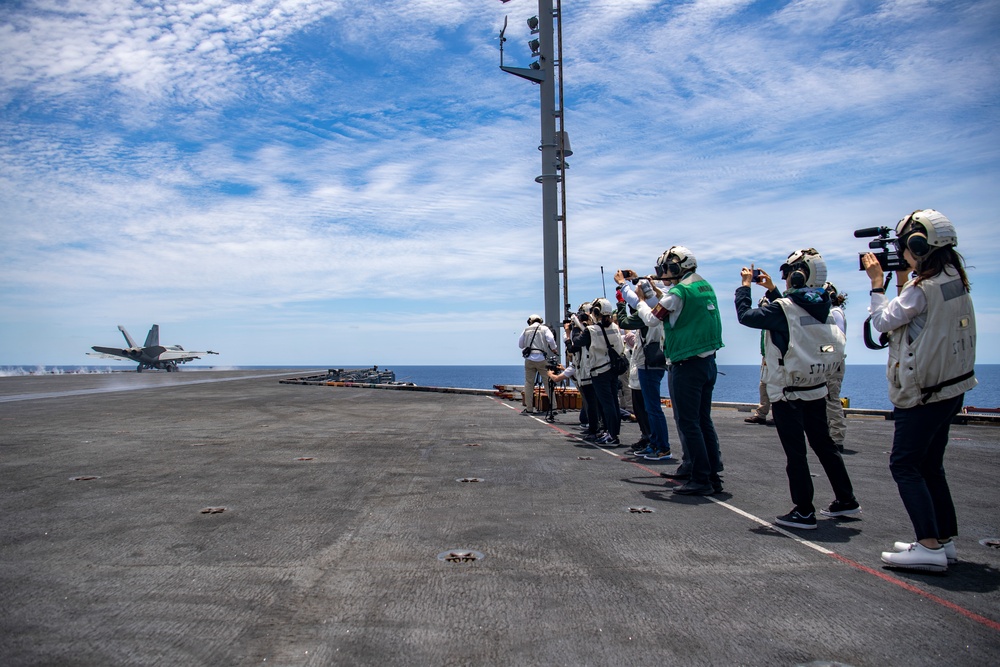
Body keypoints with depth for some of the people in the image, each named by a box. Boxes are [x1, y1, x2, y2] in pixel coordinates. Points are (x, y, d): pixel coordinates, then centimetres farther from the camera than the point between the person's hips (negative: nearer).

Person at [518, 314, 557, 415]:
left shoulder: (526, 329, 10)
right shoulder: (544, 328, 4)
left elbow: (520, 344, 13)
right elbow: (551, 340, -9)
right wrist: (554, 349, 7)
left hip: (529, 359, 1)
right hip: (541, 359, -1)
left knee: (529, 383, 5)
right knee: (548, 382, 5)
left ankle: (529, 409, 3)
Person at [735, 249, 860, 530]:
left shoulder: (783, 308, -18)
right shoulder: (820, 306, 4)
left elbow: (746, 315, -14)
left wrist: (745, 285, -2)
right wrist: (771, 290, 22)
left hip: (788, 393, -7)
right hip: (817, 390, 7)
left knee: (795, 451, -1)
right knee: (823, 444, 19)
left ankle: (804, 512, 4)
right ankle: (846, 500, 29)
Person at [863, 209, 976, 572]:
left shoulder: (922, 288, -19)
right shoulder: (955, 281, 8)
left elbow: (884, 322, -8)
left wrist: (877, 282, 1)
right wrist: (901, 281, 15)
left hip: (923, 393, -9)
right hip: (951, 386, 9)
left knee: (904, 465, -4)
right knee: (930, 465, 16)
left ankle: (930, 547, -7)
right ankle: (944, 540, 22)